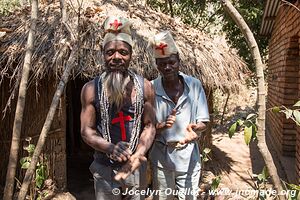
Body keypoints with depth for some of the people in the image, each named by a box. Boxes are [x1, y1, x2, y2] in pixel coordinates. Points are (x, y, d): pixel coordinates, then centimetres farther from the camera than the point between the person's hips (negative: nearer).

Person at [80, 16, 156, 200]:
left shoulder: (145, 87, -6)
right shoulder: (91, 89, -10)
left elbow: (149, 126, -4)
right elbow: (87, 130, -7)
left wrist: (137, 155, -21)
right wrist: (110, 148, -25)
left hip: (136, 166, 2)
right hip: (104, 168, -1)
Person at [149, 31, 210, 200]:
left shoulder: (194, 85, -8)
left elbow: (203, 122, -5)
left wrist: (194, 128, -27)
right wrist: (162, 126, -28)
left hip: (188, 155, 0)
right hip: (161, 156, 0)